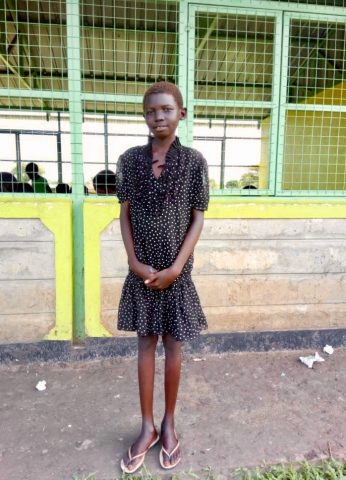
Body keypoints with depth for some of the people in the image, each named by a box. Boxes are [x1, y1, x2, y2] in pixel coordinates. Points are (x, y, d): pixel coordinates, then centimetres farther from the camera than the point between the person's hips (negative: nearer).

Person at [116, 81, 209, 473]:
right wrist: (134, 262, -9)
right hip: (141, 270, 2)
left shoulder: (194, 161, -5)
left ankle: (169, 424, 32)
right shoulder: (129, 159, 0)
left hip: (176, 271, -1)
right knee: (146, 345, 12)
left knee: (173, 347, 11)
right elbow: (124, 214, 1)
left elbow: (198, 218, -5)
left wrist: (176, 267, -12)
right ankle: (147, 427, 30)